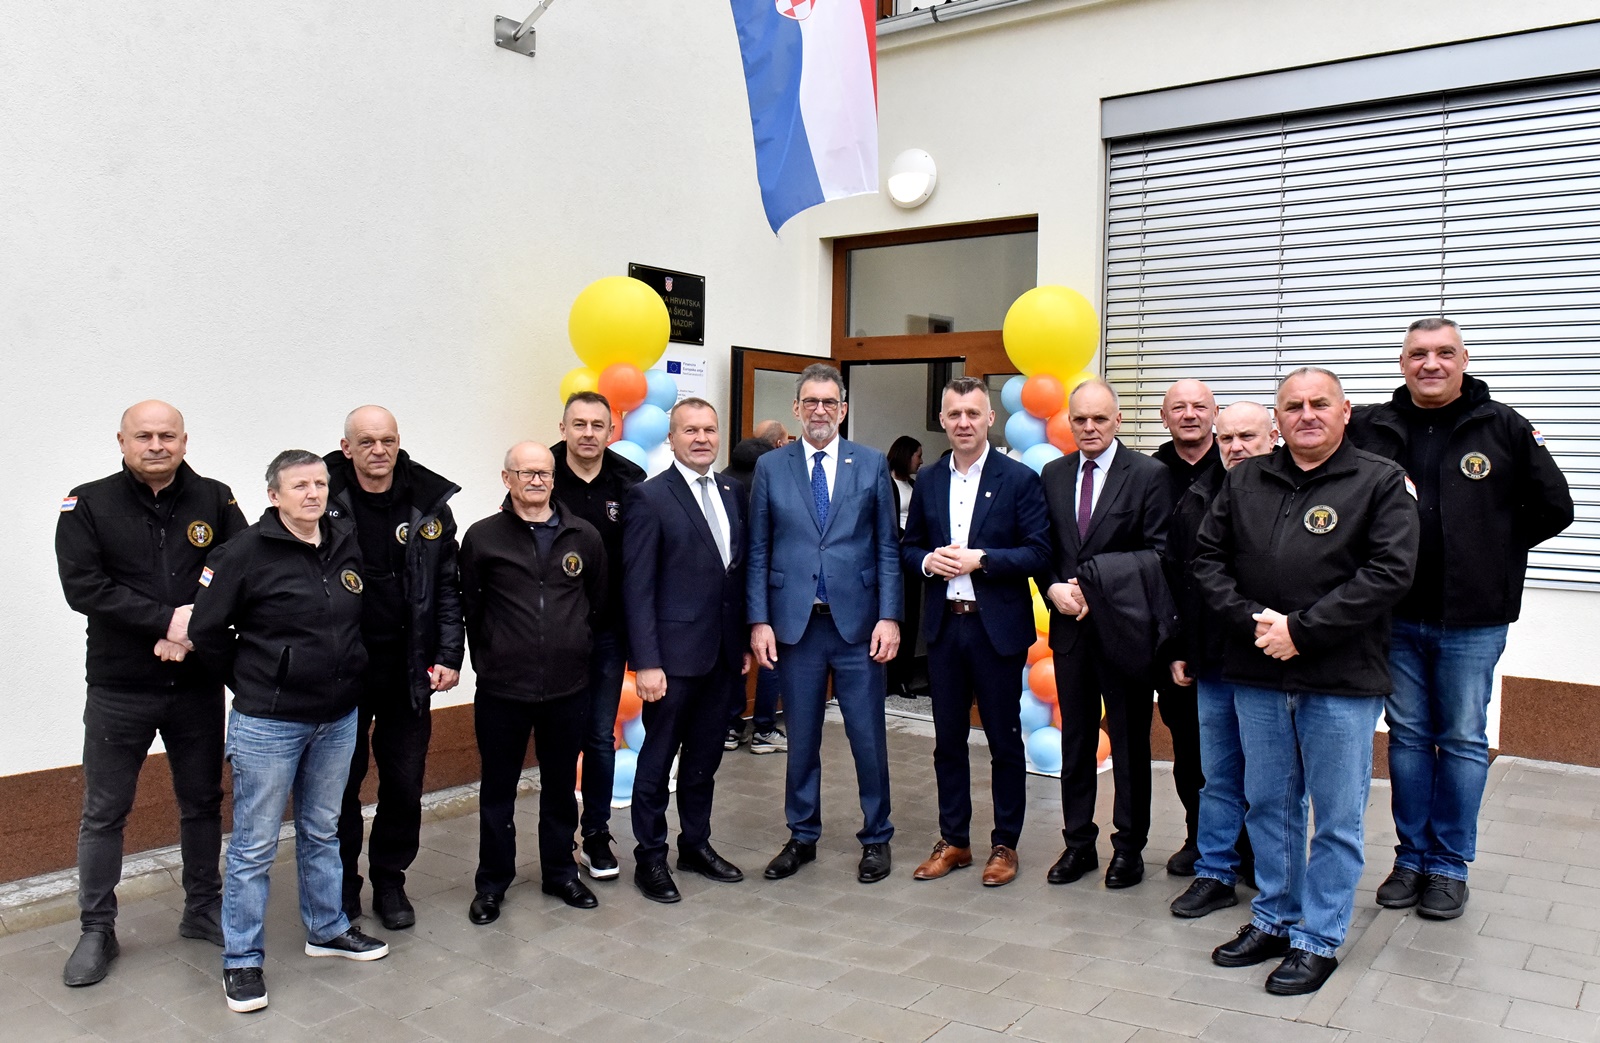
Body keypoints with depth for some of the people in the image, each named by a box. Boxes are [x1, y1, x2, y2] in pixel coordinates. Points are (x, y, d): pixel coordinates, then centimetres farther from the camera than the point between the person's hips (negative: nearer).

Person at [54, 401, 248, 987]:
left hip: (198, 684, 2)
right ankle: (96, 930, 24)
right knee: (104, 813, 9)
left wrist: (193, 632, -20)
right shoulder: (88, 505, -4)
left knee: (202, 802, 14)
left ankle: (203, 909, 31)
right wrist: (168, 620, -20)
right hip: (119, 690, -1)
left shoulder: (214, 500, 0)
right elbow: (82, 587, -14)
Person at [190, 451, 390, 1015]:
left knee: (322, 833, 20)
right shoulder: (245, 551, -14)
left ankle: (327, 929, 36)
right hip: (268, 724, -5)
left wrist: (345, 678, 11)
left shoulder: (349, 544, 1)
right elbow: (207, 630, -8)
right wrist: (254, 680, -1)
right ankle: (242, 960, 19)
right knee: (254, 846, 5)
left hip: (338, 719, 5)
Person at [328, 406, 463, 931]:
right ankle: (341, 883, 29)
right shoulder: (324, 501, -6)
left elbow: (447, 588, 4)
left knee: (405, 783, 10)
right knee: (341, 782, 11)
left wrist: (448, 656, -3)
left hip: (408, 671, 2)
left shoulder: (429, 505, 0)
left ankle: (390, 881, 29)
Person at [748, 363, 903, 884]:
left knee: (868, 737, 6)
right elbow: (758, 552, 5)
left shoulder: (872, 464, 3)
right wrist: (759, 621, -2)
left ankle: (876, 837, 24)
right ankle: (802, 837, 27)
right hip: (796, 623, 1)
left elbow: (887, 548, 2)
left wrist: (889, 617, -7)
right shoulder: (770, 467, 4)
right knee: (801, 739, 11)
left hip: (858, 623, -1)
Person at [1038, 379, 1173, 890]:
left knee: (1130, 742, 7)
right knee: (1075, 740, 12)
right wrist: (1054, 589, -7)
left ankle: (1129, 846, 22)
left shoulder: (1149, 474, -5)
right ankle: (1078, 842, 25)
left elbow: (1161, 553, -10)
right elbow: (1044, 548, 12)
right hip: (1070, 624, 4)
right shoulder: (1053, 474, 9)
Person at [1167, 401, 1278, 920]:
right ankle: (1216, 873, 21)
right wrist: (1177, 651, 12)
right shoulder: (1195, 501, 7)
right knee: (1218, 774, 11)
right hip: (1213, 663, 4)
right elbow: (1175, 580, 13)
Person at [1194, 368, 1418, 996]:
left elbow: (1390, 571, -12)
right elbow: (1209, 558, 7)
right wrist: (1250, 621, -9)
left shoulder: (1381, 482, -2)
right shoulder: (1244, 481, 9)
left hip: (1343, 681, -4)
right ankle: (1274, 919, 31)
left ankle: (1318, 938, 21)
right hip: (1256, 674, 4)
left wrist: (1302, 628, -16)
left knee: (1337, 818, 6)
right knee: (1268, 804, 15)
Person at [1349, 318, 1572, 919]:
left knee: (1463, 741, 7)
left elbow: (1554, 508, 3)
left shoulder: (1503, 428, -1)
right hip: (1396, 615, 2)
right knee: (1407, 736, 11)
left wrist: (1494, 552, 1)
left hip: (1472, 620, -2)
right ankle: (1411, 857, 23)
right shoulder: (1370, 429, 2)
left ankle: (1450, 865, 19)